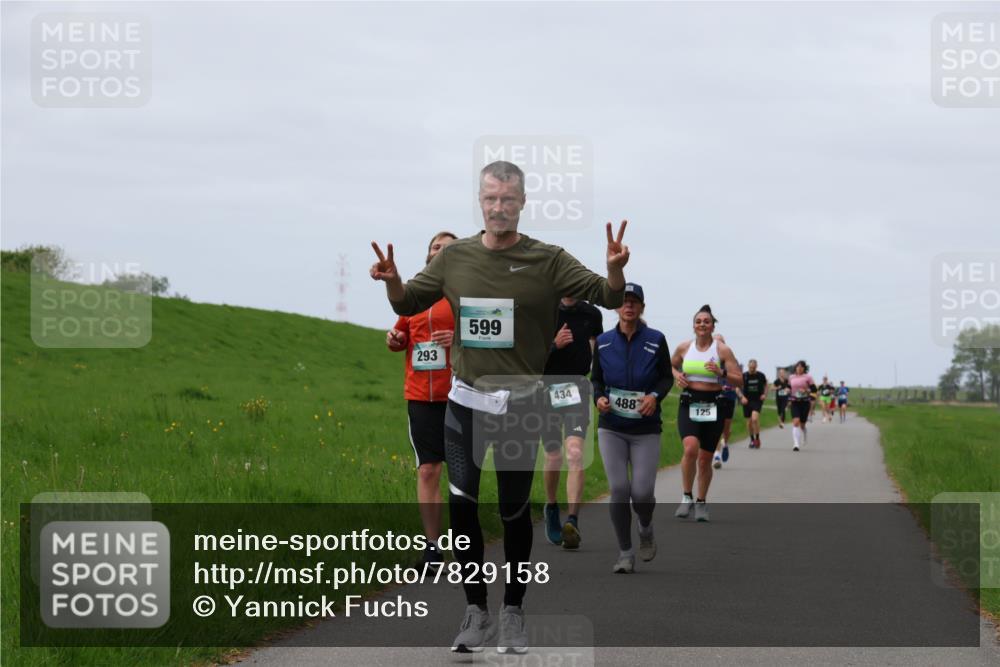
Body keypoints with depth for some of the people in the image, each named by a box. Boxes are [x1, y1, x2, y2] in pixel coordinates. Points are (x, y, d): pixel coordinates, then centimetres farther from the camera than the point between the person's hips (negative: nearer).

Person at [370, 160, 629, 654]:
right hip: (466, 400, 2)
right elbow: (408, 303, 13)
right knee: (461, 506, -4)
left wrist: (615, 271, -31)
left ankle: (513, 612, 19)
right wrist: (390, 280, -9)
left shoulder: (547, 261, -5)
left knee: (514, 510, 5)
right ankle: (476, 612, 8)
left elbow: (607, 297, -9)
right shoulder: (455, 257, 3)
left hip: (521, 404, -2)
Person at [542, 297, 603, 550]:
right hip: (548, 387, 0)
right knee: (553, 457, 7)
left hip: (578, 387, 0)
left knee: (575, 455, -17)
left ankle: (572, 522, -25)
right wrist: (554, 344, -21)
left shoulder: (591, 314, 6)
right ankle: (551, 508, 36)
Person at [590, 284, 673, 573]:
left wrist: (655, 396, -14)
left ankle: (646, 529, 27)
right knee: (619, 489, -9)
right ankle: (625, 554, 2)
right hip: (611, 428, 1)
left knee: (642, 492, -8)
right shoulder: (603, 342, 2)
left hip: (646, 429, -1)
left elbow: (667, 377, 6)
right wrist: (598, 398, -8)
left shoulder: (655, 340, -2)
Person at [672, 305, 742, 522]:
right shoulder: (684, 348, 6)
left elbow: (739, 380, -1)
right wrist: (676, 375, 4)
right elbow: (671, 366, 26)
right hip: (688, 404, 0)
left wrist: (721, 373, -19)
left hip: (713, 406, 0)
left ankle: (701, 502, 24)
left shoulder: (722, 350, 0)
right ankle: (687, 497, -8)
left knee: (705, 458, 5)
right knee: (690, 448, -23)